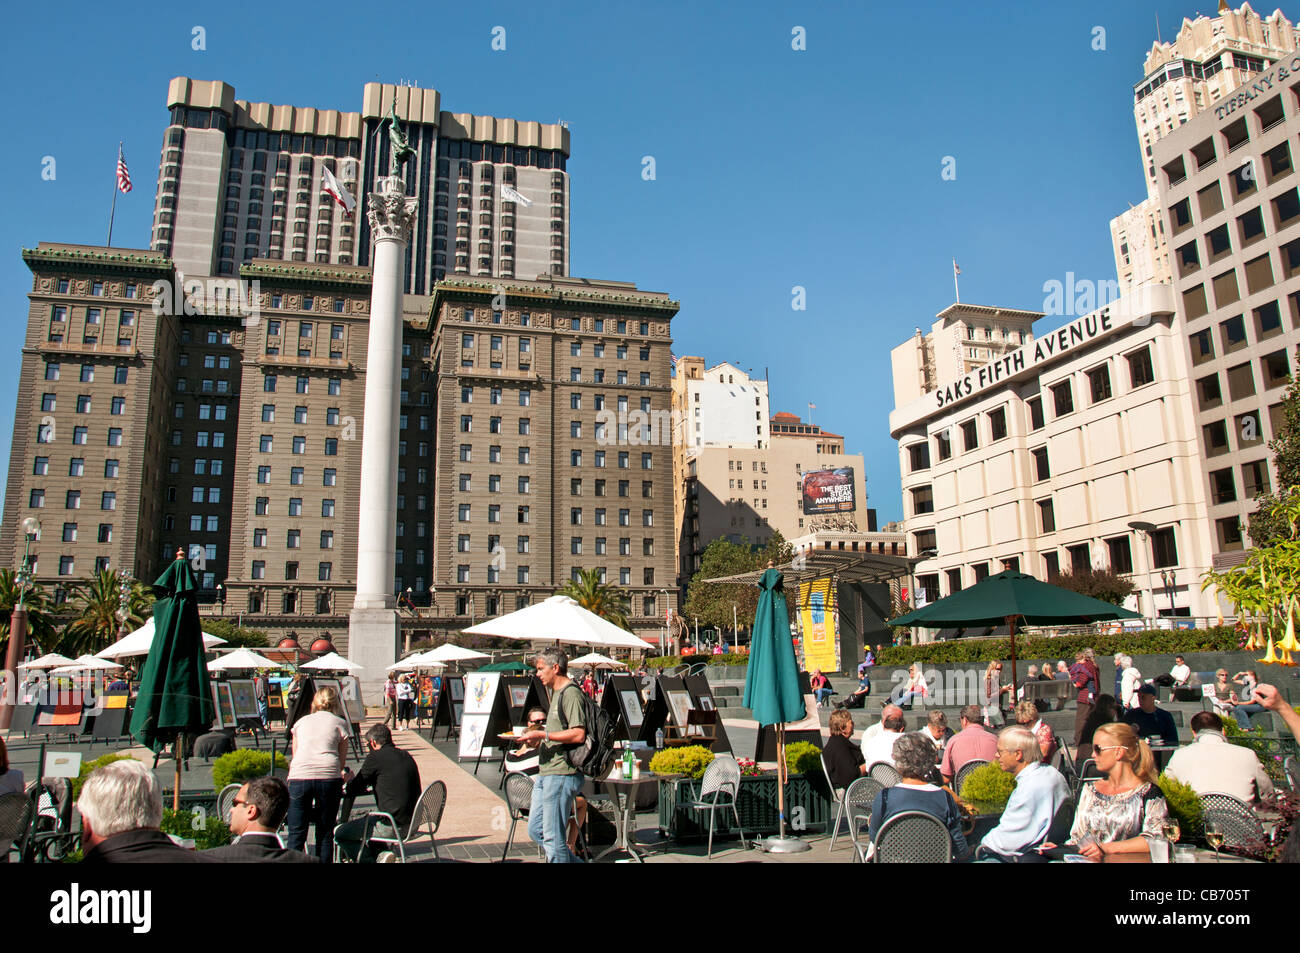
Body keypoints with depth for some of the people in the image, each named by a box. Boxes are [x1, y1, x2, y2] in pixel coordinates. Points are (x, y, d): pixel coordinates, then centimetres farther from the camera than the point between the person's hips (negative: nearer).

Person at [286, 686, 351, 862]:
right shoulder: (340, 723, 16)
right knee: (325, 834, 8)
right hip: (328, 777, -1)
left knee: (296, 834, 6)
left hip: (299, 776, 1)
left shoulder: (301, 721, 24)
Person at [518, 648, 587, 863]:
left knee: (553, 836, -4)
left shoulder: (570, 693, -14)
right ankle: (574, 861, 24)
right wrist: (535, 737, 15)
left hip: (562, 774, -11)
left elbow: (578, 734, -23)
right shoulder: (557, 692, 19)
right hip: (547, 773, 11)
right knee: (536, 830, 15)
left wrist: (543, 735, -19)